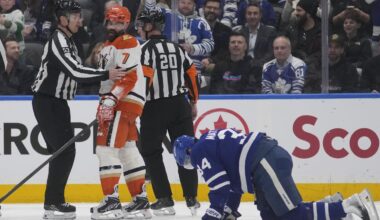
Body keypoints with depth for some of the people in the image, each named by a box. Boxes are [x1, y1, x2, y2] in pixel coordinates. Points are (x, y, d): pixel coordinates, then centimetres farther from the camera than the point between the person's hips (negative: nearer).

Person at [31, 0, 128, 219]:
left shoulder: (68, 41, 15)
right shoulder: (58, 42, -18)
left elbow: (76, 70, 20)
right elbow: (74, 71, -27)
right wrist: (106, 75, -27)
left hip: (57, 103, 10)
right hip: (47, 103, -10)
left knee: (64, 150, 11)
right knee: (64, 150, -12)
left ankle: (55, 200, 16)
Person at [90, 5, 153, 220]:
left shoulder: (127, 43, -10)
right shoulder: (109, 46, 22)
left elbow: (129, 76, -21)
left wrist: (111, 100, -28)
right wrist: (104, 104, 26)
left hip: (125, 102, -11)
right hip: (115, 103, 11)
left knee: (107, 148, -15)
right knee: (128, 151, 11)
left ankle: (112, 200, -18)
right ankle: (141, 199, 15)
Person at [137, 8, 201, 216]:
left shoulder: (145, 49, -9)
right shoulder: (177, 48, 10)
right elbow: (192, 75, 13)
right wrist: (193, 103, 22)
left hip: (154, 107, -5)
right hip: (180, 105, 5)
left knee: (151, 153, 6)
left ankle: (165, 200, 1)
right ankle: (191, 199, 7)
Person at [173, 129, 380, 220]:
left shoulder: (199, 153, 1)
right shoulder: (211, 142, 30)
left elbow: (221, 187, -8)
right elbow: (232, 180, 34)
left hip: (266, 164, -10)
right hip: (273, 157, 10)